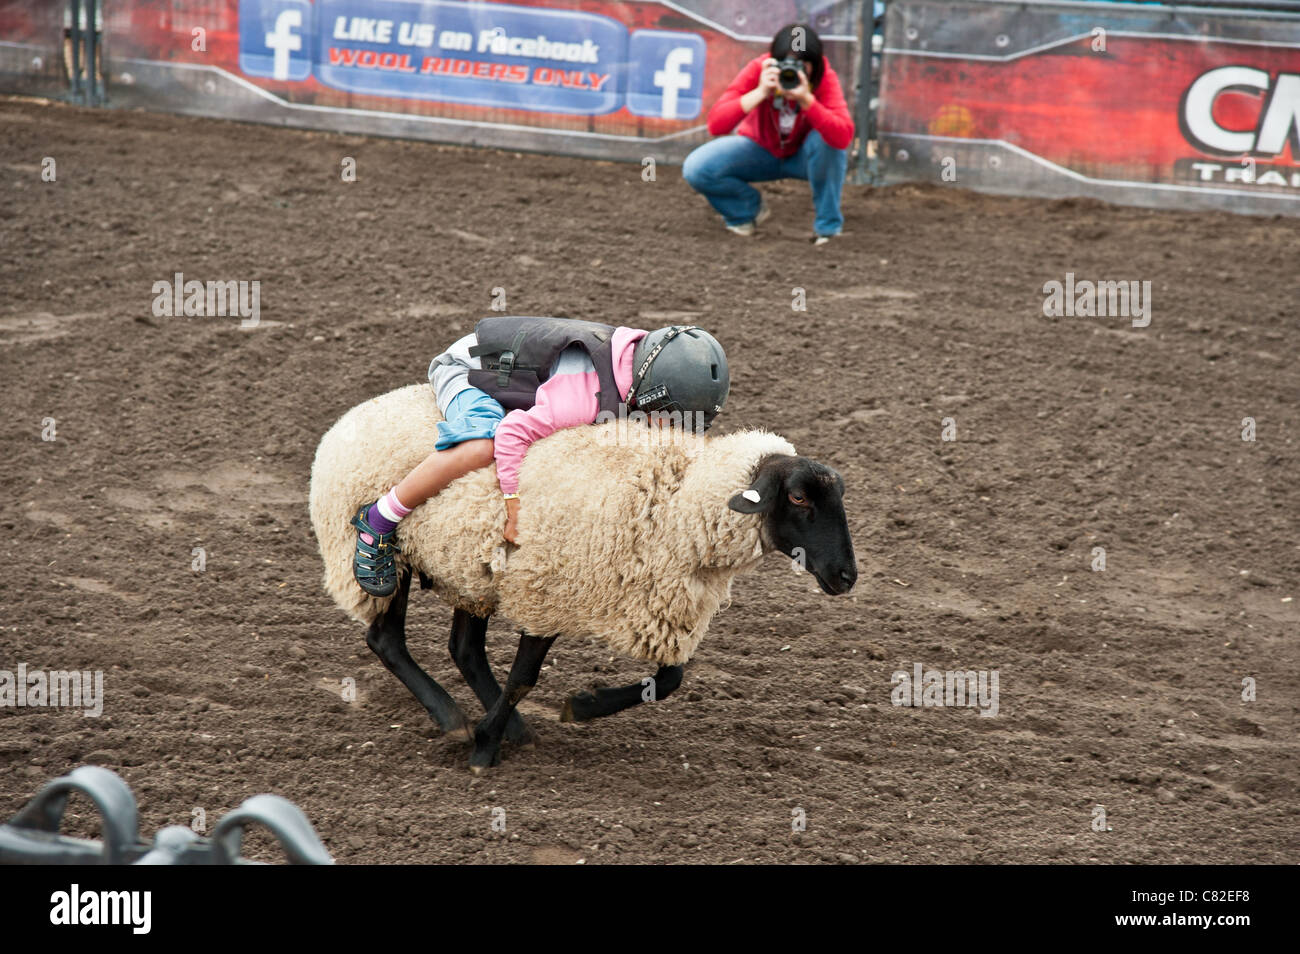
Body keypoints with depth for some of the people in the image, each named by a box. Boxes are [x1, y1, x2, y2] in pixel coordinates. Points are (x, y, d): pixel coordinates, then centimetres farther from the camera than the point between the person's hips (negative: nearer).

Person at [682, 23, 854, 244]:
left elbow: (844, 138, -42)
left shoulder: (824, 78, -27)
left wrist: (806, 99, -51)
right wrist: (760, 92, -44)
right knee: (695, 169, -23)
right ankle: (748, 207, 7)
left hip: (805, 156, -1)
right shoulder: (759, 69, -26)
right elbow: (715, 125, -35)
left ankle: (827, 226, -15)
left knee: (826, 139, -36)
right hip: (759, 150, 1)